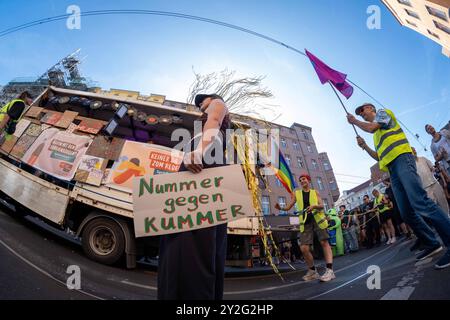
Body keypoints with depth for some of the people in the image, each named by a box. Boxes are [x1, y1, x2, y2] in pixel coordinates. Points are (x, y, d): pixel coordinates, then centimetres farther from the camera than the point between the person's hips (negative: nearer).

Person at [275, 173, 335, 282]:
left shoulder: (315, 192, 13)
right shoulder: (296, 193, 15)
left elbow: (322, 205, 2)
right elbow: (288, 207, 13)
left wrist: (314, 205, -19)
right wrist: (280, 208, -8)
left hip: (317, 219, -1)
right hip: (305, 222, 1)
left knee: (324, 242, -8)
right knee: (304, 248, -5)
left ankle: (329, 270, -5)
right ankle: (312, 271, 14)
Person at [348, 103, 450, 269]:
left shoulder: (382, 112, 13)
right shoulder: (377, 135, 33)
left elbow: (371, 128, -7)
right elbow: (379, 157, 30)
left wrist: (354, 121, 8)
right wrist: (364, 146, 18)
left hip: (401, 158, -9)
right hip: (392, 169, 9)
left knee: (420, 202, -22)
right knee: (407, 213, 3)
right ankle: (432, 244, 11)